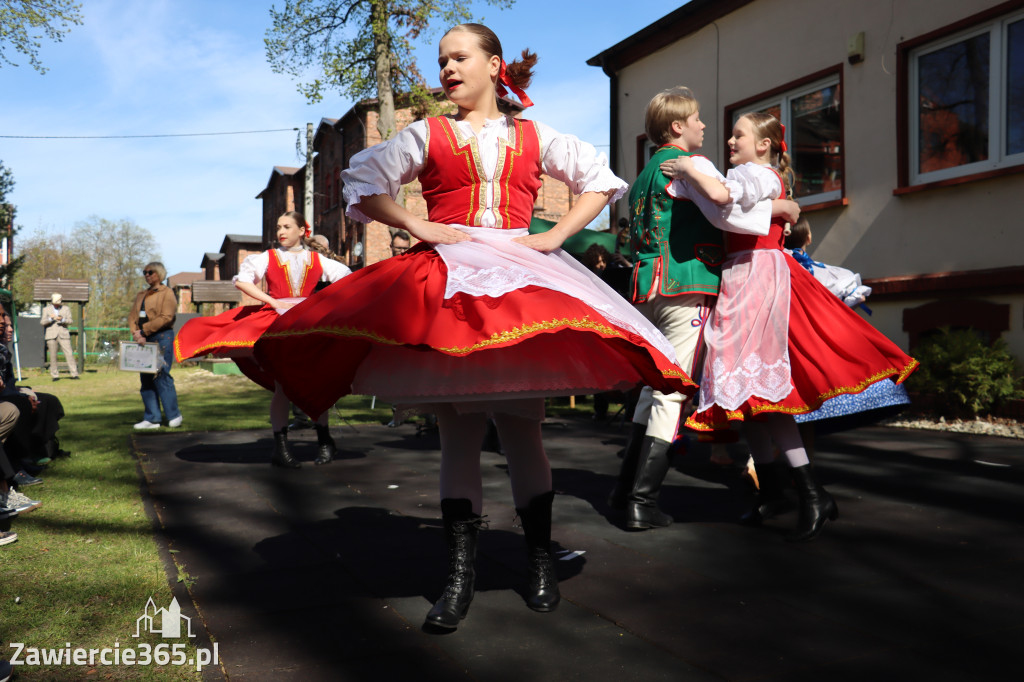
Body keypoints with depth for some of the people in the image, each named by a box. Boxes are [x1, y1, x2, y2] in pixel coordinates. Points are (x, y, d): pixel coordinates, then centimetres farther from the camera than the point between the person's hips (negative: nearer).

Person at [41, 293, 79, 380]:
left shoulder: (66, 309, 13)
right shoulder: (46, 309, 12)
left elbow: (70, 321, 5)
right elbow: (42, 322, 4)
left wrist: (62, 319, -15)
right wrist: (50, 318, -15)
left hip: (63, 335, 0)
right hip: (51, 335, 0)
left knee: (69, 353, -9)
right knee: (53, 355, -1)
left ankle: (74, 374, -9)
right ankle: (55, 375, 4)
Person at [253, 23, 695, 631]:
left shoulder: (533, 137, 15)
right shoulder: (426, 135, 14)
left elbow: (599, 179, 17)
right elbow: (364, 181, 13)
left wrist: (555, 237, 4)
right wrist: (416, 227, -2)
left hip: (520, 281, 0)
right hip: (446, 283, 0)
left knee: (522, 430, 1)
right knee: (459, 433, -2)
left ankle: (541, 562, 15)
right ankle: (461, 574, 6)